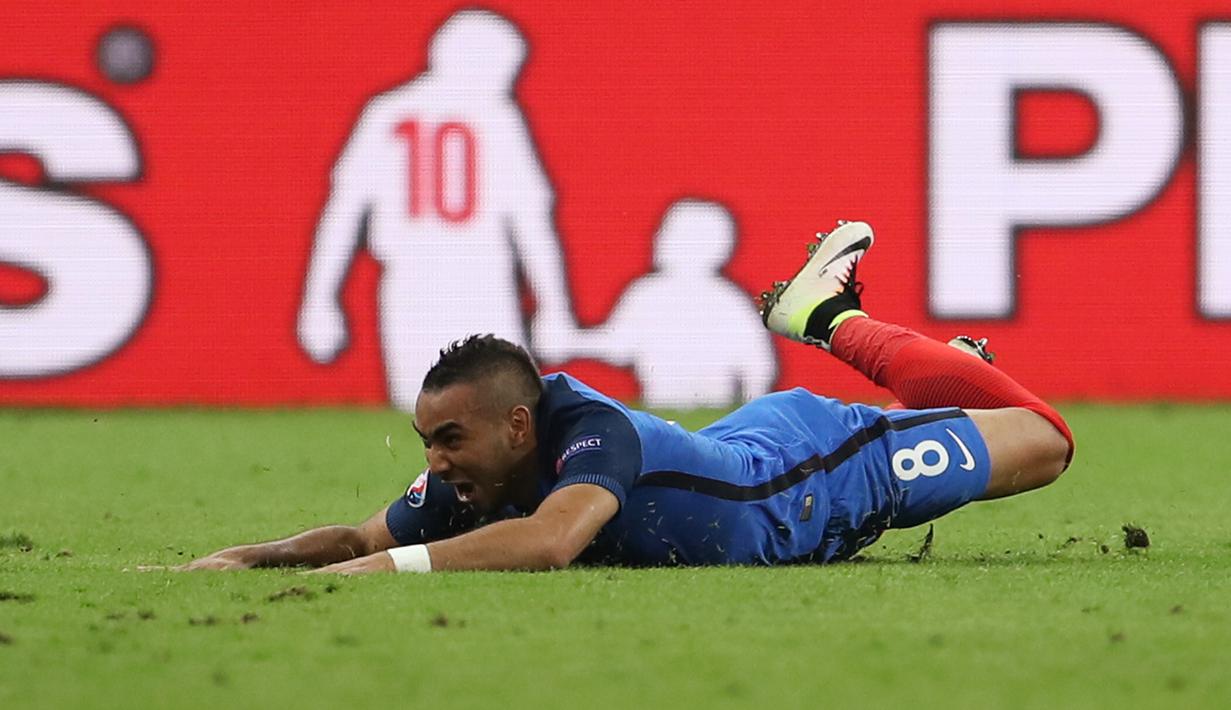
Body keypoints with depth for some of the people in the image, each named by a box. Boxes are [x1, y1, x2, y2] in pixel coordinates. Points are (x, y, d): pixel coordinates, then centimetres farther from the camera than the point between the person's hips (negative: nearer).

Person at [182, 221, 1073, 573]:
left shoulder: (592, 432, -46)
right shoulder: (471, 474, -26)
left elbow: (548, 541, -64)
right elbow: (362, 537, -15)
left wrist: (391, 565, -66)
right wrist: (248, 556, -33)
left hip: (829, 464, -6)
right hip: (749, 438, 6)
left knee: (1042, 439, 15)